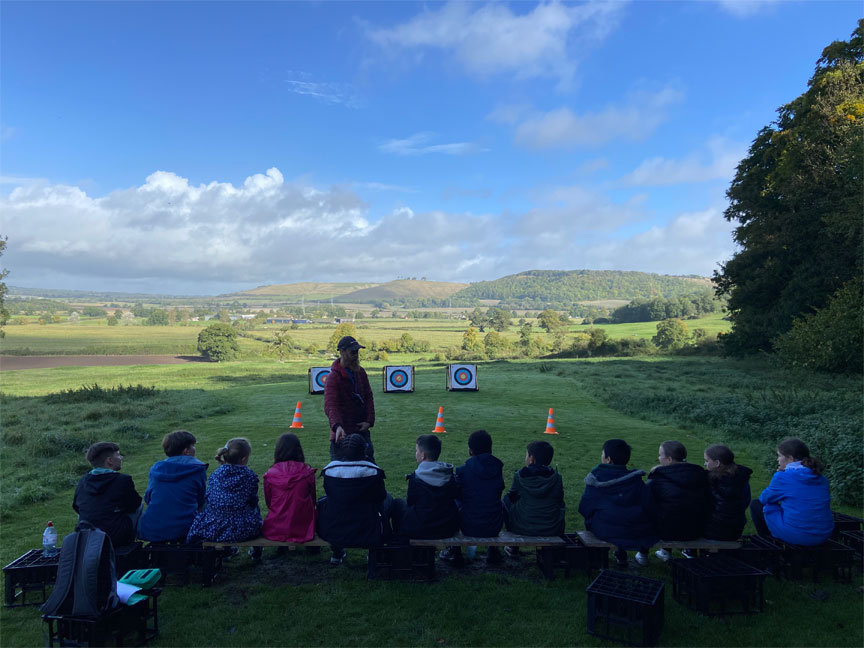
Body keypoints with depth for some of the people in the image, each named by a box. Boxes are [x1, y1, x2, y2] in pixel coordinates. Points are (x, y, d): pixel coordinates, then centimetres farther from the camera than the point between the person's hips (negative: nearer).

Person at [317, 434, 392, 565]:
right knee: (388, 499, 23)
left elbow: (329, 493, 9)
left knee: (322, 501, 30)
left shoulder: (329, 469, -7)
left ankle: (337, 553, 34)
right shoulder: (373, 471, -14)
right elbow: (381, 496, 0)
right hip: (368, 533, -2)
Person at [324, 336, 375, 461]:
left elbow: (368, 396, 11)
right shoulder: (333, 377, -14)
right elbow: (330, 405, -26)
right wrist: (337, 426, -43)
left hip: (361, 429, 6)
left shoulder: (361, 372, 7)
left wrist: (369, 420, -2)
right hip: (342, 433, -6)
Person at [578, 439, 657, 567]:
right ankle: (643, 553, 41)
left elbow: (584, 509, -4)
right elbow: (649, 508, -6)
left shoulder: (596, 480, -10)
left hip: (604, 531, -1)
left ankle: (620, 553, 32)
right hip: (639, 532, 1)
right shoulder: (636, 480, -7)